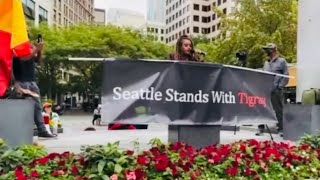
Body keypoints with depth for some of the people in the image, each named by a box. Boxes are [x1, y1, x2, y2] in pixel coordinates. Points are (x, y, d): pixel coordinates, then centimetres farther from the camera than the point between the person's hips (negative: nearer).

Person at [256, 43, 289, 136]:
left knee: (279, 111, 1)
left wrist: (280, 86, -11)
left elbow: (286, 76, -3)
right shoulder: (266, 63, 20)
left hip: (276, 92, -5)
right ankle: (261, 128, 10)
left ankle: (281, 129, 9)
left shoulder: (282, 61, 3)